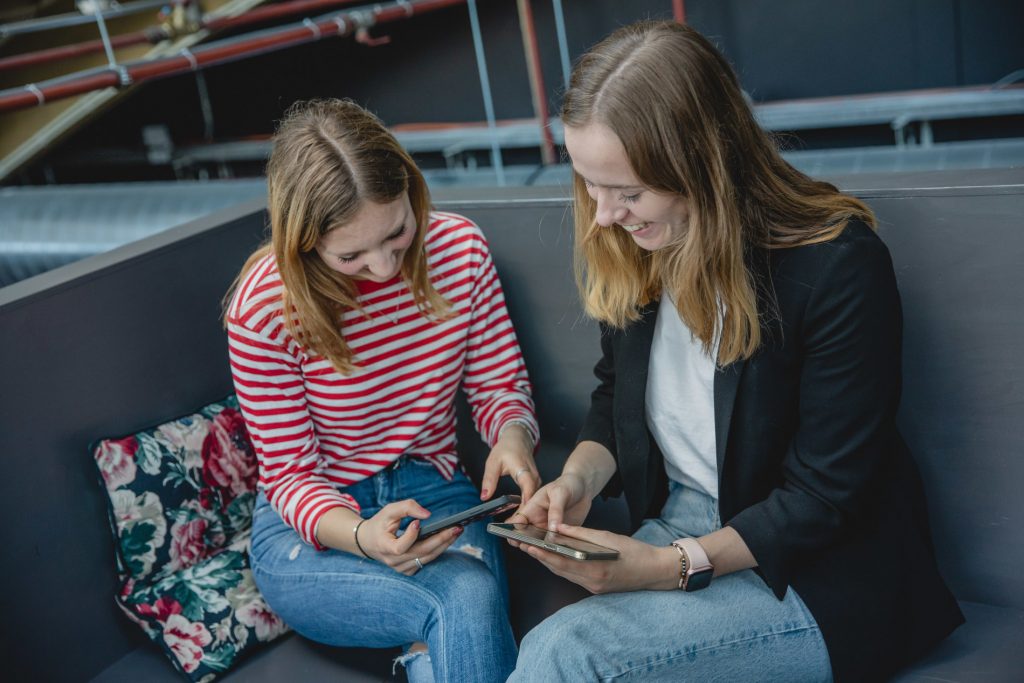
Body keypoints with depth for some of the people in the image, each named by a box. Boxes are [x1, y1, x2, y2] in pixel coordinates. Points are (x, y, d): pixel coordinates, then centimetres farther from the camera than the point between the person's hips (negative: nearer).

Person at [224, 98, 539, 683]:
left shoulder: (461, 248, -7)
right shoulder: (263, 310, -15)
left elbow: (499, 383, 5)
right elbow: (291, 476, -10)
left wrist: (513, 434, -19)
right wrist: (362, 537, -30)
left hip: (436, 496, 3)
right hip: (312, 528, -3)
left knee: (475, 601, -30)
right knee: (470, 603, -30)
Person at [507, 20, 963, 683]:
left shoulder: (837, 267, -21)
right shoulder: (632, 253, -2)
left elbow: (826, 495, -16)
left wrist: (673, 566, -23)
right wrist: (580, 479, -7)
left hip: (819, 579, -5)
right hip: (675, 531, 5)